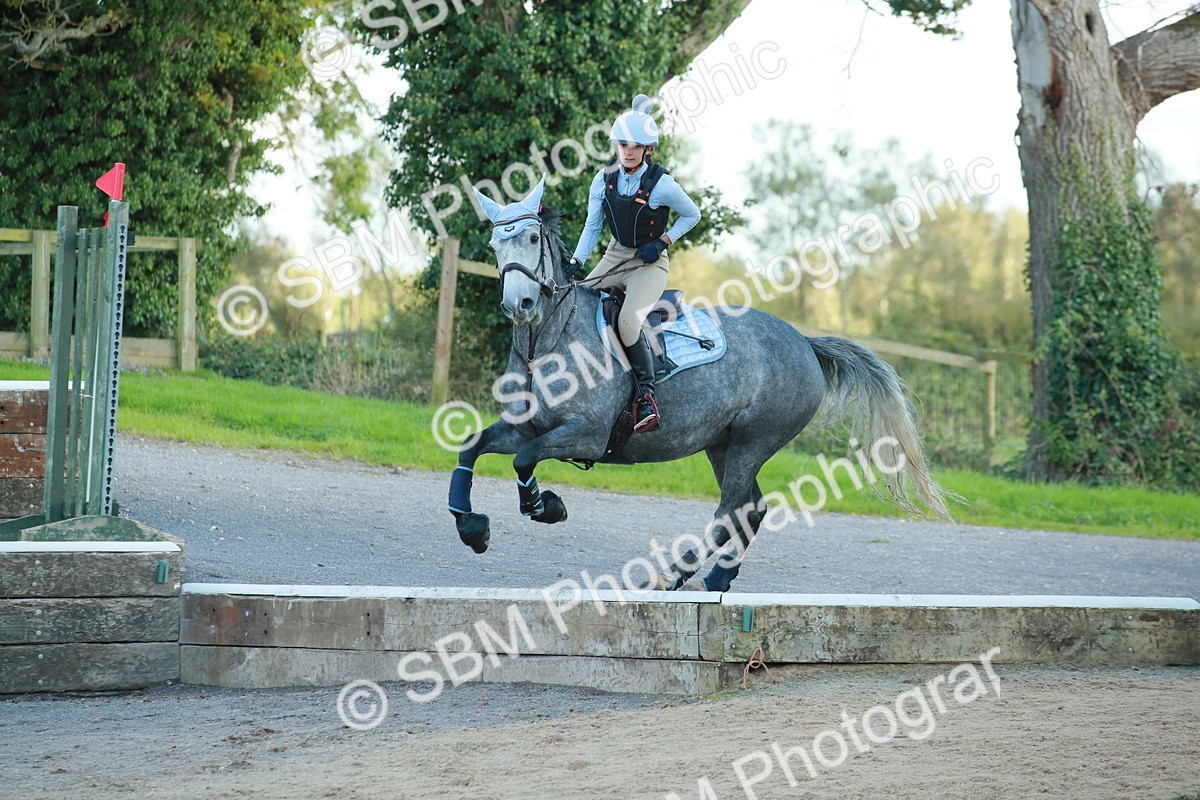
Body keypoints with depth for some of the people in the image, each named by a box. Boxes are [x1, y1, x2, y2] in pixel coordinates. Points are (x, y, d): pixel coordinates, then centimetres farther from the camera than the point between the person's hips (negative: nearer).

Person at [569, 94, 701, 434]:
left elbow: (692, 215, -1)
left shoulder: (661, 184, -16)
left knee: (628, 321, -28)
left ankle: (646, 393, -18)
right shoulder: (605, 179, -4)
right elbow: (592, 226, 3)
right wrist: (576, 261, -10)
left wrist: (662, 242, -12)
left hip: (650, 262, -6)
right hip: (615, 258, 6)